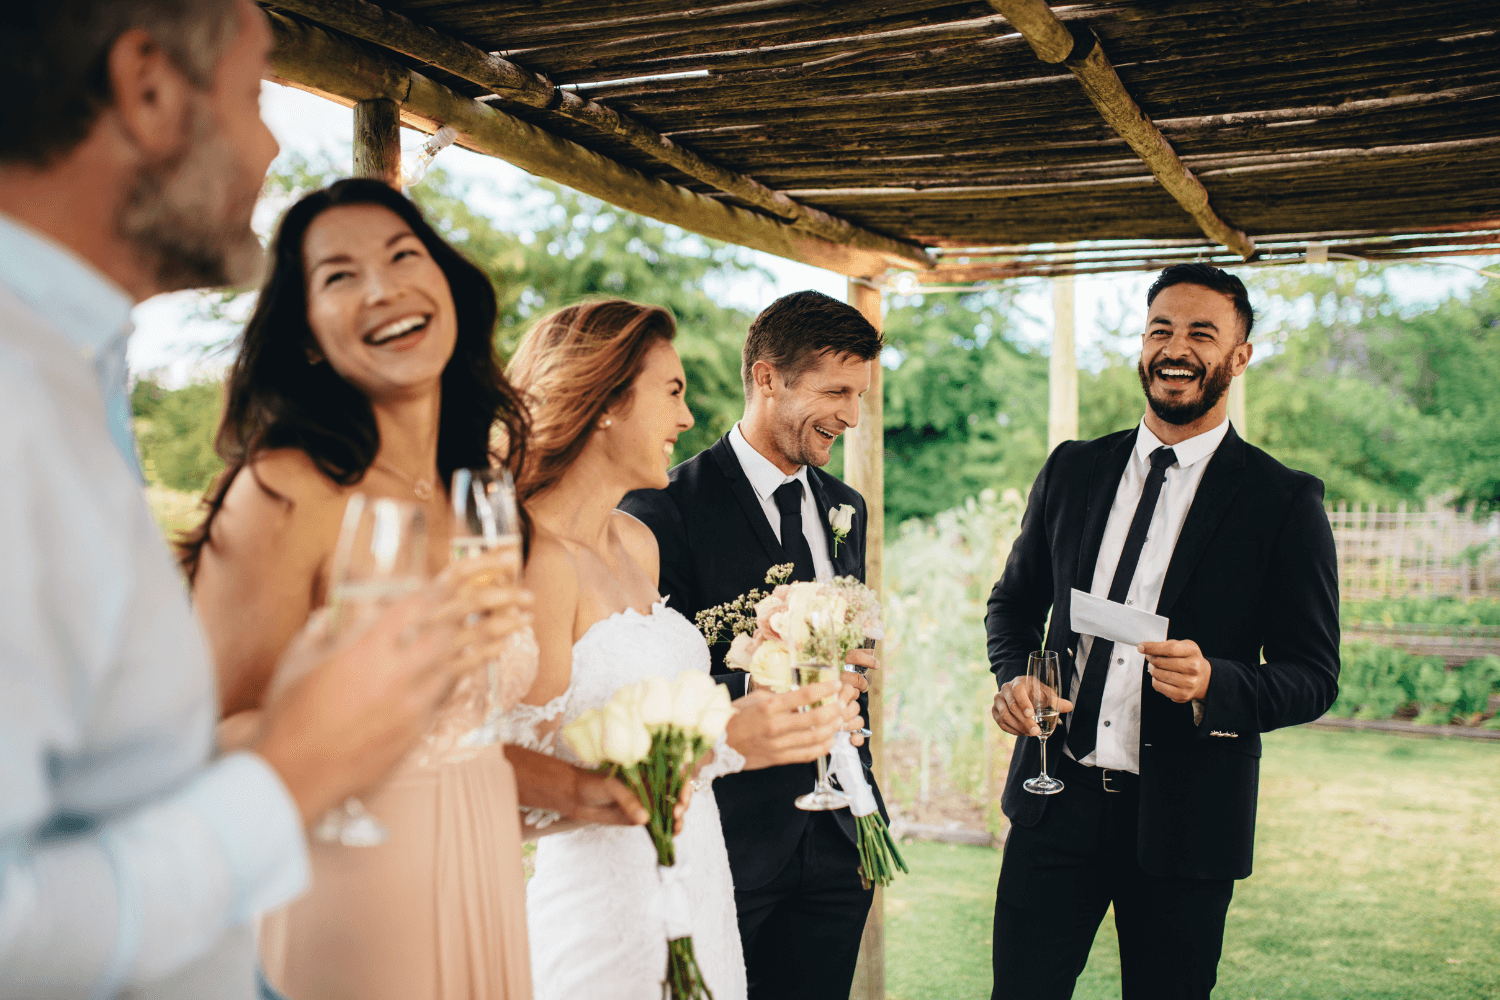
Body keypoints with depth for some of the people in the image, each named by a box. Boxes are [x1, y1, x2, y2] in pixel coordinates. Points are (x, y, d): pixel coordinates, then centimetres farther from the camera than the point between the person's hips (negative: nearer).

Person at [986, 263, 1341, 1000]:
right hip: (1057, 801, 3)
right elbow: (1015, 601, 17)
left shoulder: (1284, 502, -4)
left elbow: (1314, 676, -4)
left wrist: (1213, 683, -24)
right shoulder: (1072, 470, 7)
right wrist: (1013, 675, -4)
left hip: (1183, 821, -2)